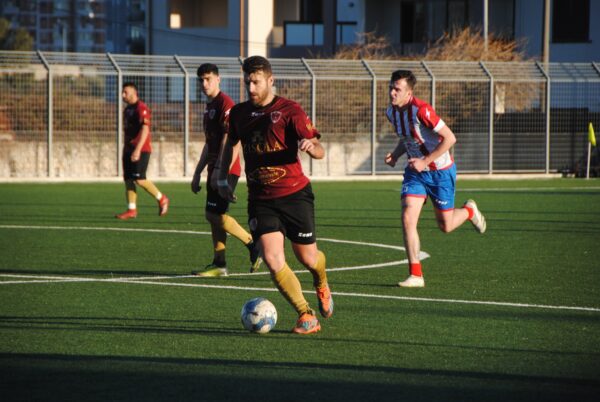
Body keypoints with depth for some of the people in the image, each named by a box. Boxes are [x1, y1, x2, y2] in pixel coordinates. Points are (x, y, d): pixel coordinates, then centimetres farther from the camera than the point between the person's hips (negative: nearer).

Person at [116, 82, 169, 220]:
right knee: (128, 179, 3)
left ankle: (161, 199, 4)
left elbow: (145, 129, -21)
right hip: (129, 149, 9)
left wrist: (138, 149, -27)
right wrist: (126, 150, 22)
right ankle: (132, 210, 4)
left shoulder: (141, 108, -12)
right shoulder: (127, 109, 16)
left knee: (139, 179, -13)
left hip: (141, 150, -9)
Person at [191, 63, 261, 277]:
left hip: (226, 170, -10)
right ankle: (219, 264, 8)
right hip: (215, 170, 10)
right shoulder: (209, 106, 18)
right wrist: (197, 173, 24)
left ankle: (254, 246, -6)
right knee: (213, 215, 7)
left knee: (214, 214, -13)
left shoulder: (225, 104, -12)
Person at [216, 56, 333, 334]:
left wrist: (311, 147, -36)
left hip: (294, 194, -3)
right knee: (272, 259, -16)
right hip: (260, 199, 3)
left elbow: (319, 152, -13)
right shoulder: (239, 113, 7)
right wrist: (222, 178, 15)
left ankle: (321, 285, 45)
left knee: (307, 258, 7)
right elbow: (230, 143, 26)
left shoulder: (289, 110, -8)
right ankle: (307, 317, -7)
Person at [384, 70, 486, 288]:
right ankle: (416, 275, -9)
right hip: (415, 171, 6)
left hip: (440, 171, -6)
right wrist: (395, 154, -3)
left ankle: (469, 211, 41)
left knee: (445, 226, 5)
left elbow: (450, 138, -24)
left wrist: (425, 161, -25)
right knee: (408, 218, -13)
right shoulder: (391, 112, -2)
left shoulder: (421, 110, -26)